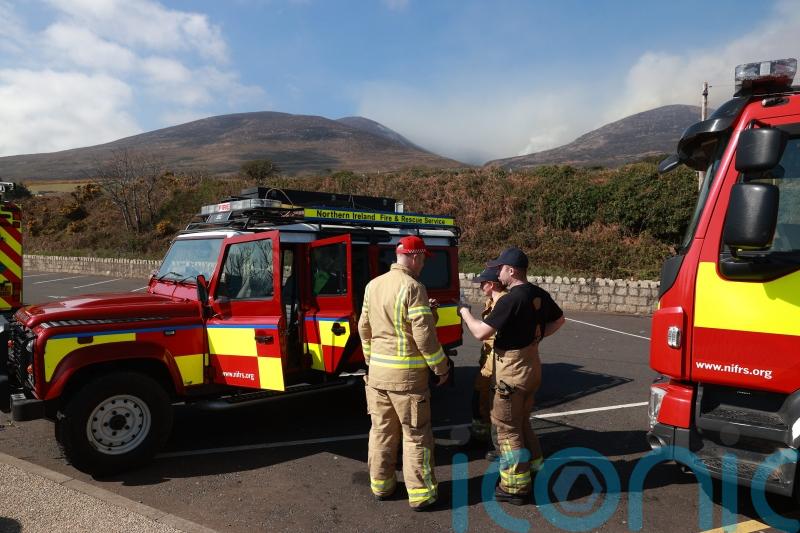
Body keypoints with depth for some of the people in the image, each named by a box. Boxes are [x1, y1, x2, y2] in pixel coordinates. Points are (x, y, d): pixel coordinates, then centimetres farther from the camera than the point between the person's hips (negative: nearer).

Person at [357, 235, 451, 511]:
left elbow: (364, 328, 13)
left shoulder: (373, 285, 6)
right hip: (407, 374, -6)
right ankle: (420, 494, 14)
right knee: (416, 435, 6)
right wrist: (441, 367, -7)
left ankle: (380, 485, 29)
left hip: (377, 371, 7)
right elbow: (424, 335, -18)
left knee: (382, 430, 17)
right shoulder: (412, 287, -16)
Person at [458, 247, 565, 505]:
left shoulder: (511, 300, -23)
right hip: (532, 365, 8)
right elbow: (559, 320, 20)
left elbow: (481, 333, -23)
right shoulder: (540, 294, 4)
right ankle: (534, 467, 34)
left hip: (512, 370, -8)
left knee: (507, 426, 5)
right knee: (522, 421, 23)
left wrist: (465, 311, -7)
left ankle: (515, 487, 14)